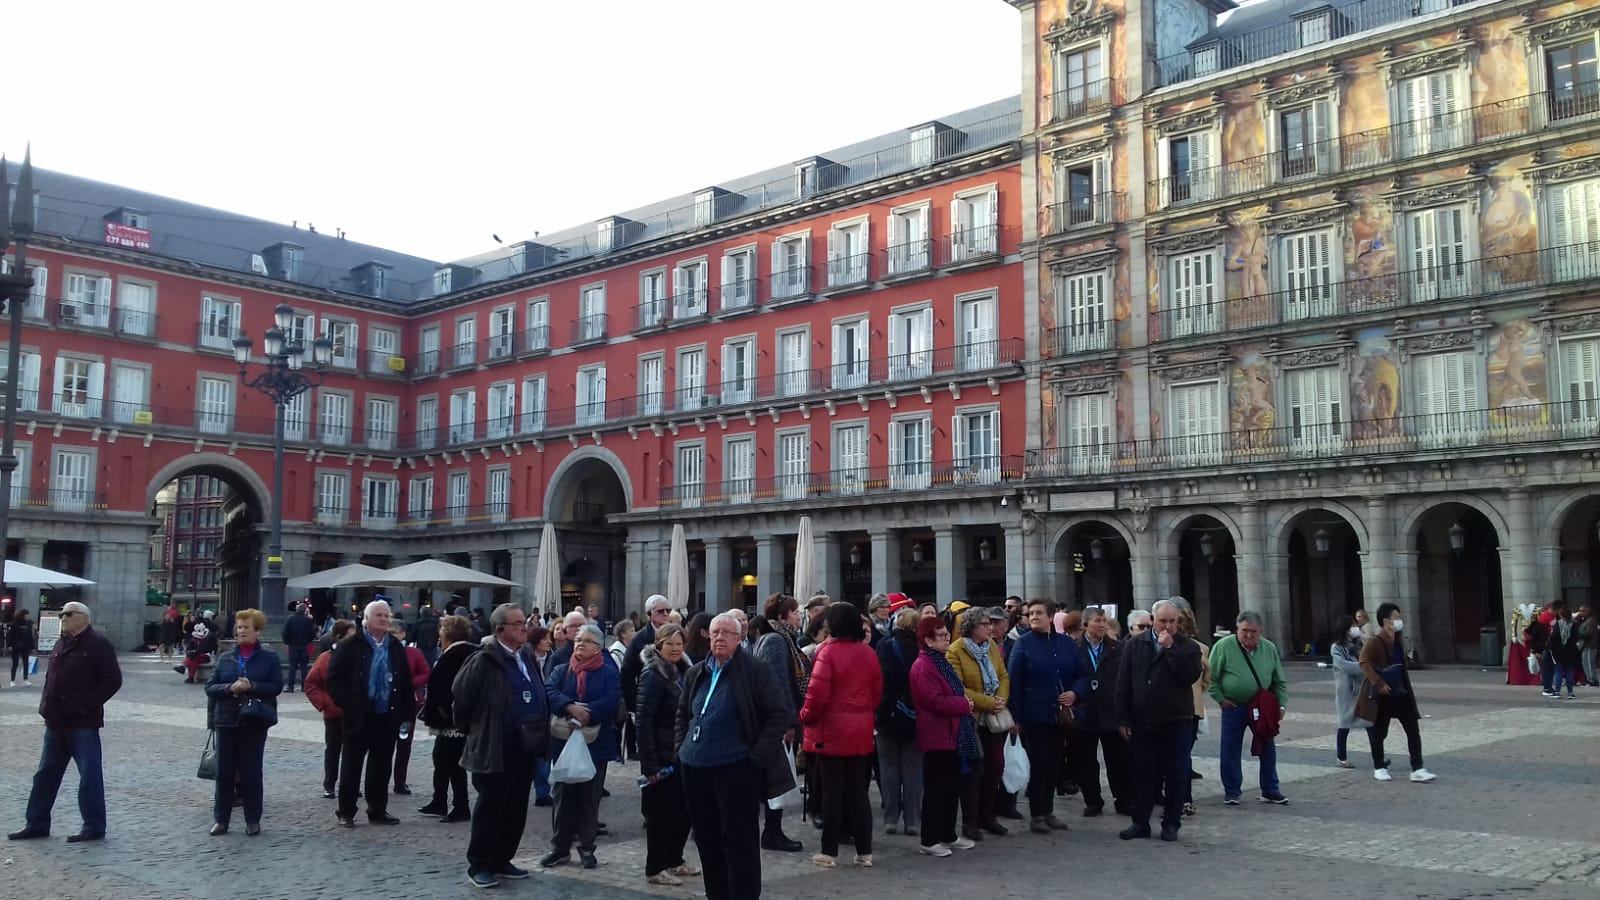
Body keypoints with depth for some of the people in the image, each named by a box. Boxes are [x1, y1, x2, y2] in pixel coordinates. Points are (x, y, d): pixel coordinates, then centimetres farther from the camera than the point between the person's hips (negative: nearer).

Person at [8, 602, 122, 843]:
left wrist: (85, 705, -18)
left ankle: (94, 826, 5)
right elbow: (51, 678, 23)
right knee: (46, 774, 14)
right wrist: (46, 705, 8)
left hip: (83, 723, -8)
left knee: (89, 775, -2)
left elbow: (113, 680, -14)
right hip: (56, 722, 8)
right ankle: (37, 823, 25)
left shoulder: (98, 644, -9)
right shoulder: (62, 644, 15)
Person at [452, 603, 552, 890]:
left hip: (525, 746, 7)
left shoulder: (528, 656, 9)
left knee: (516, 809, 13)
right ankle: (479, 866, 12)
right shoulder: (484, 661, -14)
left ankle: (501, 860, 26)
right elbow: (461, 694, -12)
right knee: (490, 807, 1)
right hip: (494, 747, -7)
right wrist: (469, 729, -1)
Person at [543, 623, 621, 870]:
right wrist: (571, 707, -26)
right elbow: (549, 691, -10)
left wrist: (586, 713, -23)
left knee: (590, 796, 5)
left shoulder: (608, 672, 1)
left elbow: (611, 701, -14)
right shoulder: (561, 671, 8)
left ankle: (586, 847, 14)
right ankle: (560, 847, 16)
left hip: (596, 742, -2)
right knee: (564, 794, 6)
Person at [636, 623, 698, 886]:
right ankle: (655, 869, 12)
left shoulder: (683, 672, 10)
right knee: (661, 813, 1)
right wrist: (649, 763, -23)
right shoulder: (653, 676, -14)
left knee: (684, 810, 12)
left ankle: (674, 860, 27)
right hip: (662, 756, -8)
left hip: (683, 755, 8)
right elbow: (643, 722, -19)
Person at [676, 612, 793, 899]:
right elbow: (682, 715, 24)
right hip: (695, 769, 6)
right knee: (707, 840, 14)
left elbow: (780, 715, -9)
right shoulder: (696, 674, 11)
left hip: (735, 770, -6)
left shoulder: (755, 671, -7)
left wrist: (757, 757, -12)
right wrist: (681, 748, 11)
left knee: (739, 842, -2)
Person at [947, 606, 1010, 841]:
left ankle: (987, 816, 24)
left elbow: (1004, 676, 9)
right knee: (974, 770, -1)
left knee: (995, 766, 10)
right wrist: (989, 703, -17)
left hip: (995, 717, 6)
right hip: (971, 718, -6)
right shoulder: (956, 651, -15)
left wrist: (1001, 701, -10)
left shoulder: (992, 646, 6)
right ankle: (969, 822, 11)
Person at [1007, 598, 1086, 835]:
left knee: (1054, 763, 10)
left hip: (1060, 715, 4)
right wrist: (1016, 716, -12)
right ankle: (1037, 815, 8)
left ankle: (1048, 811, 22)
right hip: (1034, 715, -4)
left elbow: (1082, 674, 9)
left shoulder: (1066, 643, 7)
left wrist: (1075, 692, -12)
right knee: (1037, 764, -1)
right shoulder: (1023, 644, -4)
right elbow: (1015, 682, -7)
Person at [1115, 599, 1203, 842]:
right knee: (1143, 775, 8)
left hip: (1177, 723, -1)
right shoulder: (1134, 645, 4)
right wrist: (1123, 719, -1)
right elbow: (1123, 684, 3)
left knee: (1176, 776, 5)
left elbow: (1191, 675, -18)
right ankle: (1140, 823, 16)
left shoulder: (1187, 646, 0)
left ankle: (1171, 824, 17)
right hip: (1142, 723, 1)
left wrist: (1170, 648, -18)